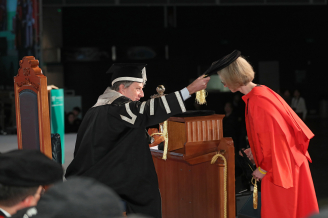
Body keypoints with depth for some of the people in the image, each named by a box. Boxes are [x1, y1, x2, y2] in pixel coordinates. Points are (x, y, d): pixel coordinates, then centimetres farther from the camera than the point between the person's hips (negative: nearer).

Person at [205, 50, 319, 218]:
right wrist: (257, 151, 16)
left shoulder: (257, 103, -26)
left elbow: (271, 137, -22)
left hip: (278, 167, -9)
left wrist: (264, 168, -11)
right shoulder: (260, 92, 2)